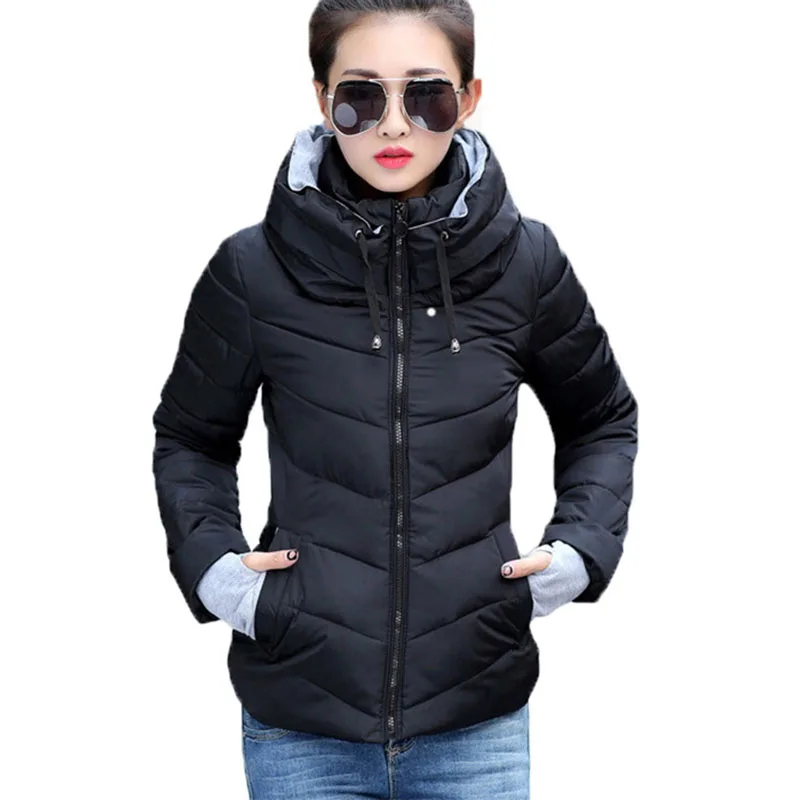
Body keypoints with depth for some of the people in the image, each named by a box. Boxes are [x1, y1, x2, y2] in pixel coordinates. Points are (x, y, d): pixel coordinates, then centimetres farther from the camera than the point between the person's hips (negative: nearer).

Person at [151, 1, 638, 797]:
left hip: (479, 715, 1)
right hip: (299, 718, 0)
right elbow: (190, 438, 10)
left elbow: (603, 422, 14)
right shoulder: (253, 270, -6)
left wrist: (582, 546, 0)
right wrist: (209, 559, -5)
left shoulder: (524, 263, -3)